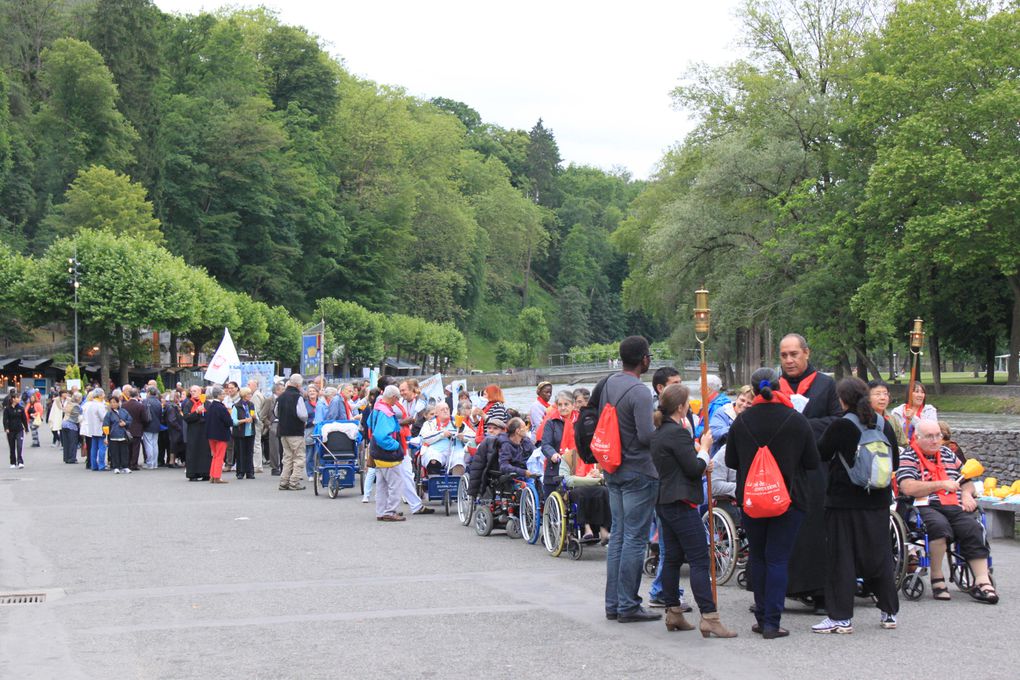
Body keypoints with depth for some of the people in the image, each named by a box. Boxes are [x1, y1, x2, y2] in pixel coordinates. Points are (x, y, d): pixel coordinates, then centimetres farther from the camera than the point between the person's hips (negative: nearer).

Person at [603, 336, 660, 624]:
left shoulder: (608, 383, 8)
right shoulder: (639, 392, -18)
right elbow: (646, 436, -23)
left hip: (613, 471, 9)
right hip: (639, 473, -8)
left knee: (618, 535, 13)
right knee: (635, 539, -3)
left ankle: (613, 603, 17)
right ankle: (628, 606, 0)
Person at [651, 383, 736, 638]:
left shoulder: (658, 433, 13)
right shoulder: (677, 433, -17)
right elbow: (694, 468, -16)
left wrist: (702, 463, 9)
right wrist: (705, 448, -1)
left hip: (663, 501, 10)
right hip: (681, 504, -10)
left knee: (672, 557, 13)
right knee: (700, 560, -10)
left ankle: (673, 613, 17)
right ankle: (709, 617, -14)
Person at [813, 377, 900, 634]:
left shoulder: (841, 427, -12)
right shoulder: (884, 425, 3)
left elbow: (820, 454, -2)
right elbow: (895, 461, 11)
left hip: (844, 502, -5)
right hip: (878, 502, 5)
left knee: (842, 557, 1)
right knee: (879, 555, 15)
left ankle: (841, 617, 0)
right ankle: (889, 612, 21)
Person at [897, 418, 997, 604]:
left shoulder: (948, 454, 26)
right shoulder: (908, 457, 6)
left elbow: (967, 482, 32)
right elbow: (908, 488, -11)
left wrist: (966, 493, 8)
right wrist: (941, 485, -6)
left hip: (955, 507, 5)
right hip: (925, 507, -5)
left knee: (972, 528, -26)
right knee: (939, 525, -37)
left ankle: (982, 581, -32)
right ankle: (937, 578, -21)